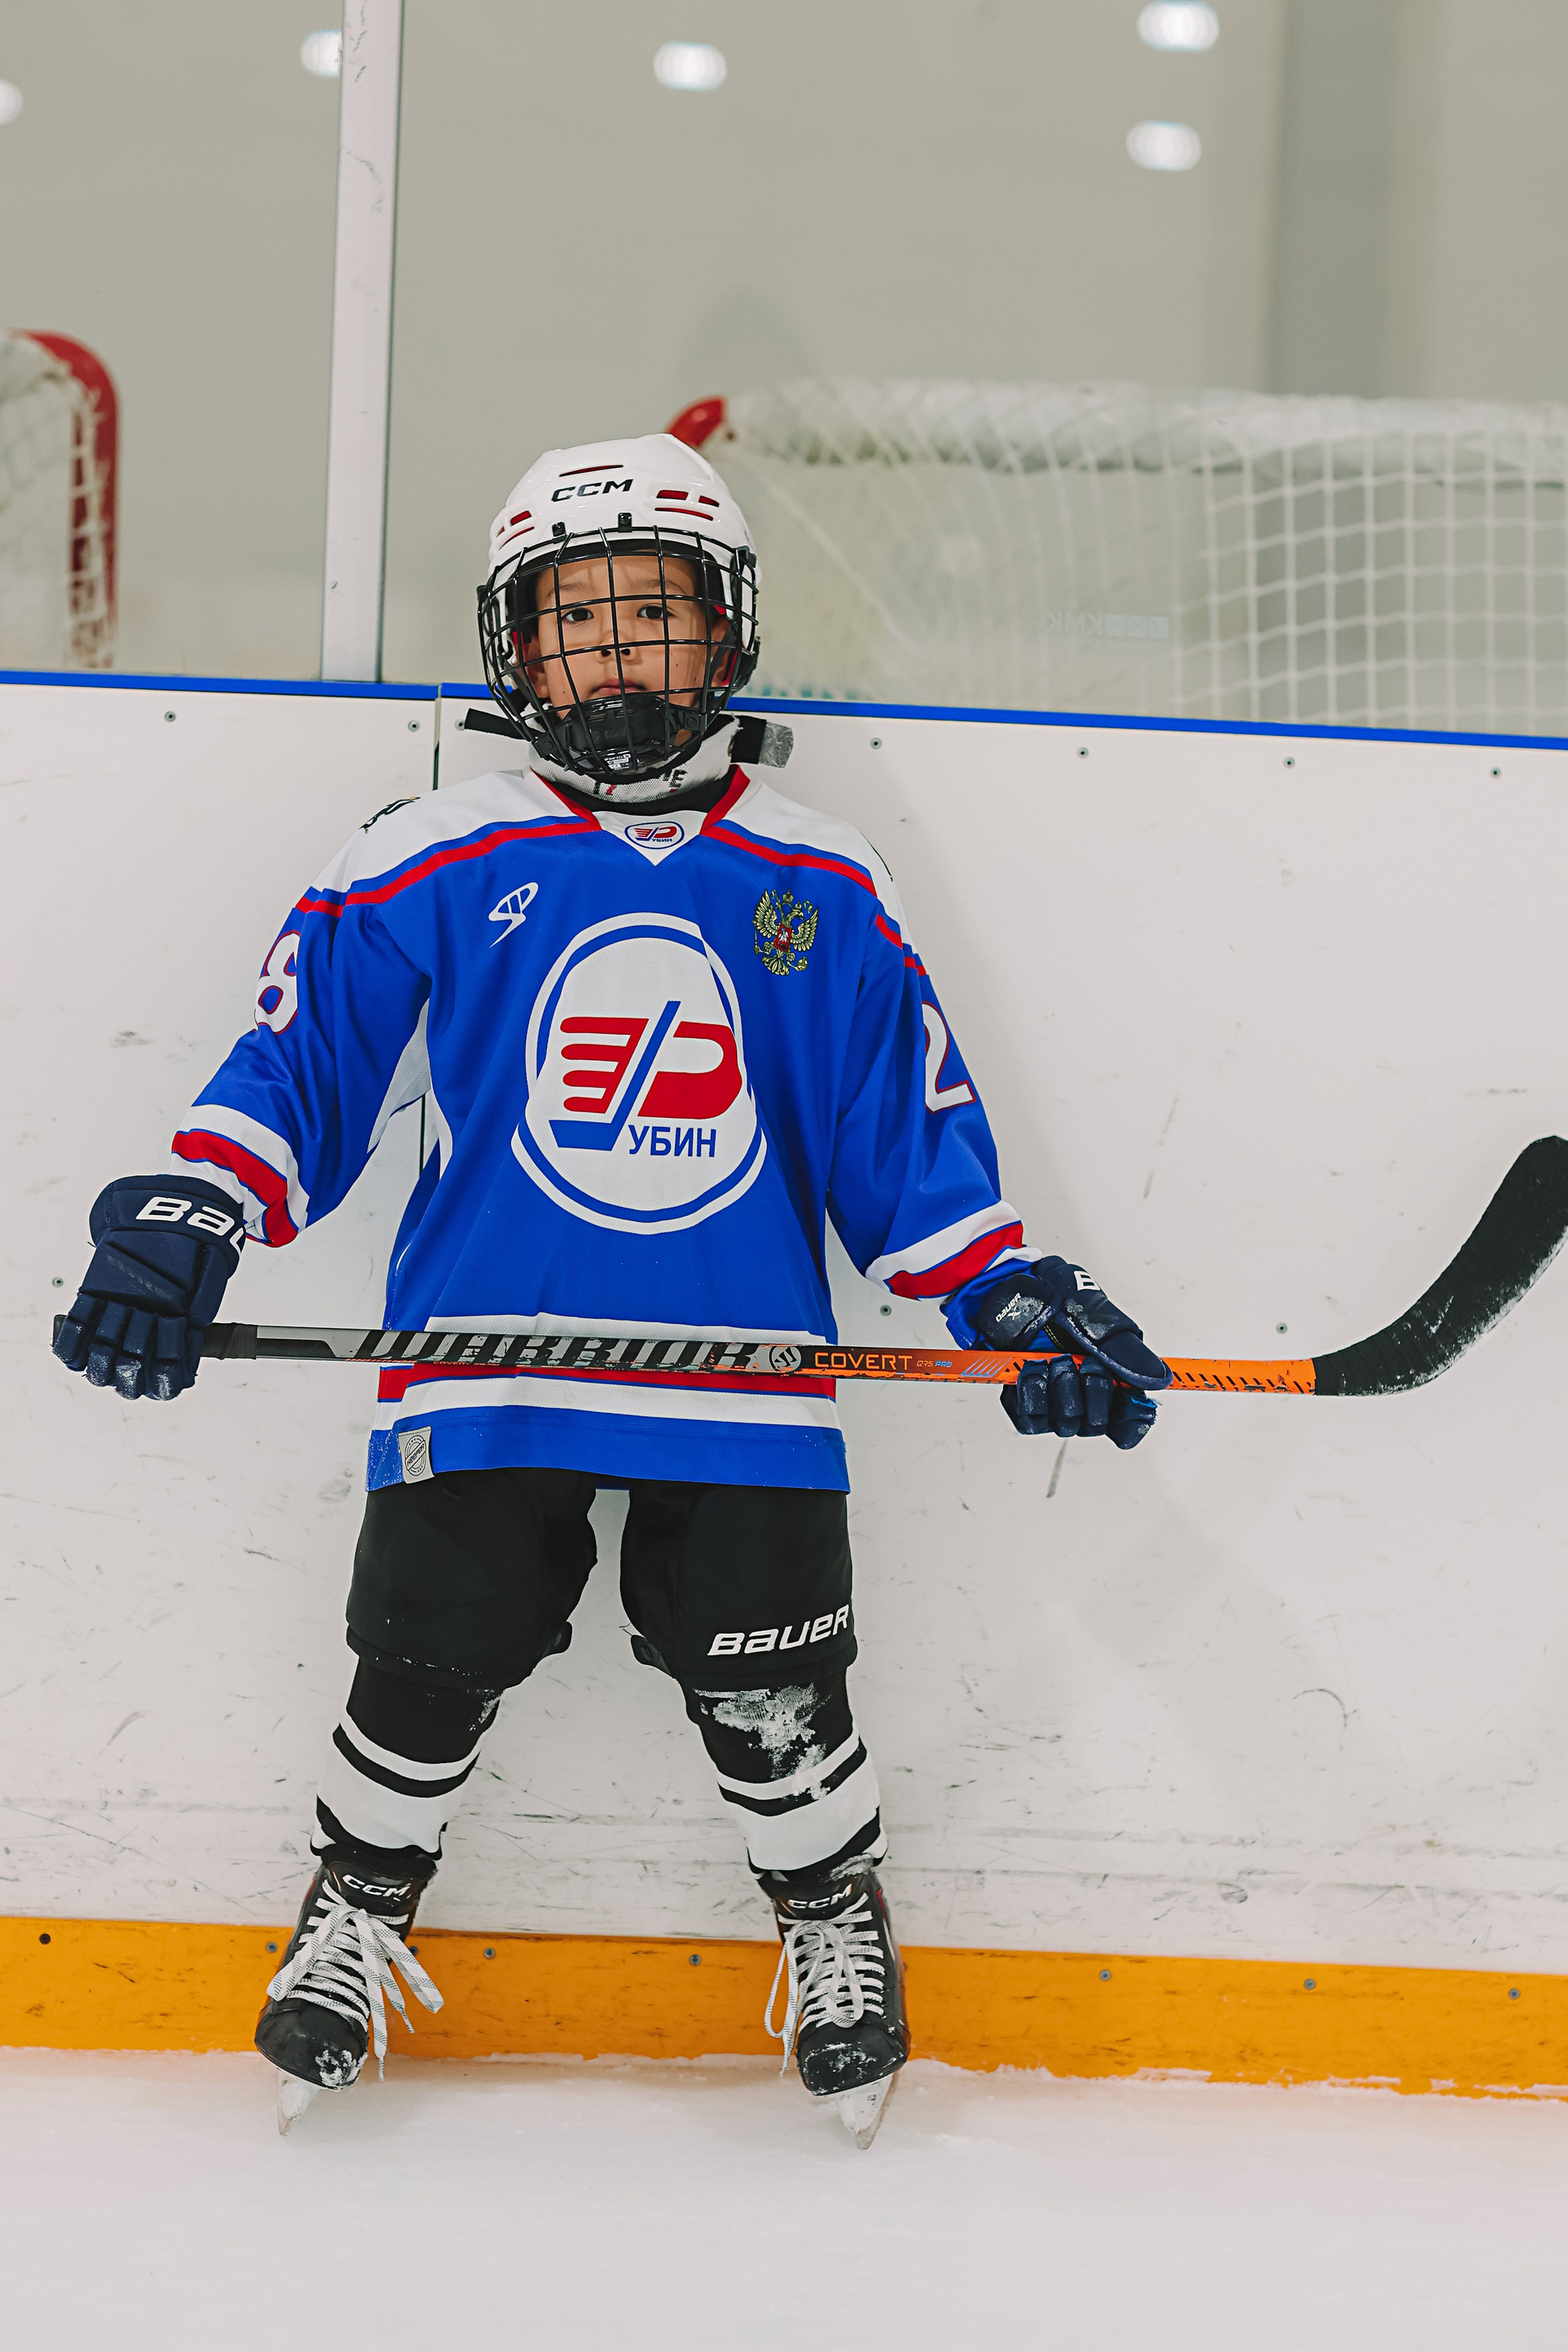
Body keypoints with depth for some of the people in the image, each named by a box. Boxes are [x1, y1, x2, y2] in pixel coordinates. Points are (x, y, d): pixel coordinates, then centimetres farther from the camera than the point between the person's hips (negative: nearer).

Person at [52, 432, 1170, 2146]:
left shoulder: (816, 883, 7)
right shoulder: (438, 863, 1)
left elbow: (904, 1124, 10)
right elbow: (300, 1056, -1)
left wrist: (1013, 1297, 1)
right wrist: (182, 1222, -14)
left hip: (744, 1368, 1)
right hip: (483, 1351, -1)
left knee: (769, 1695, 1)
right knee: (428, 1671, 2)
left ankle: (835, 1912, 32)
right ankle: (358, 1906, 32)